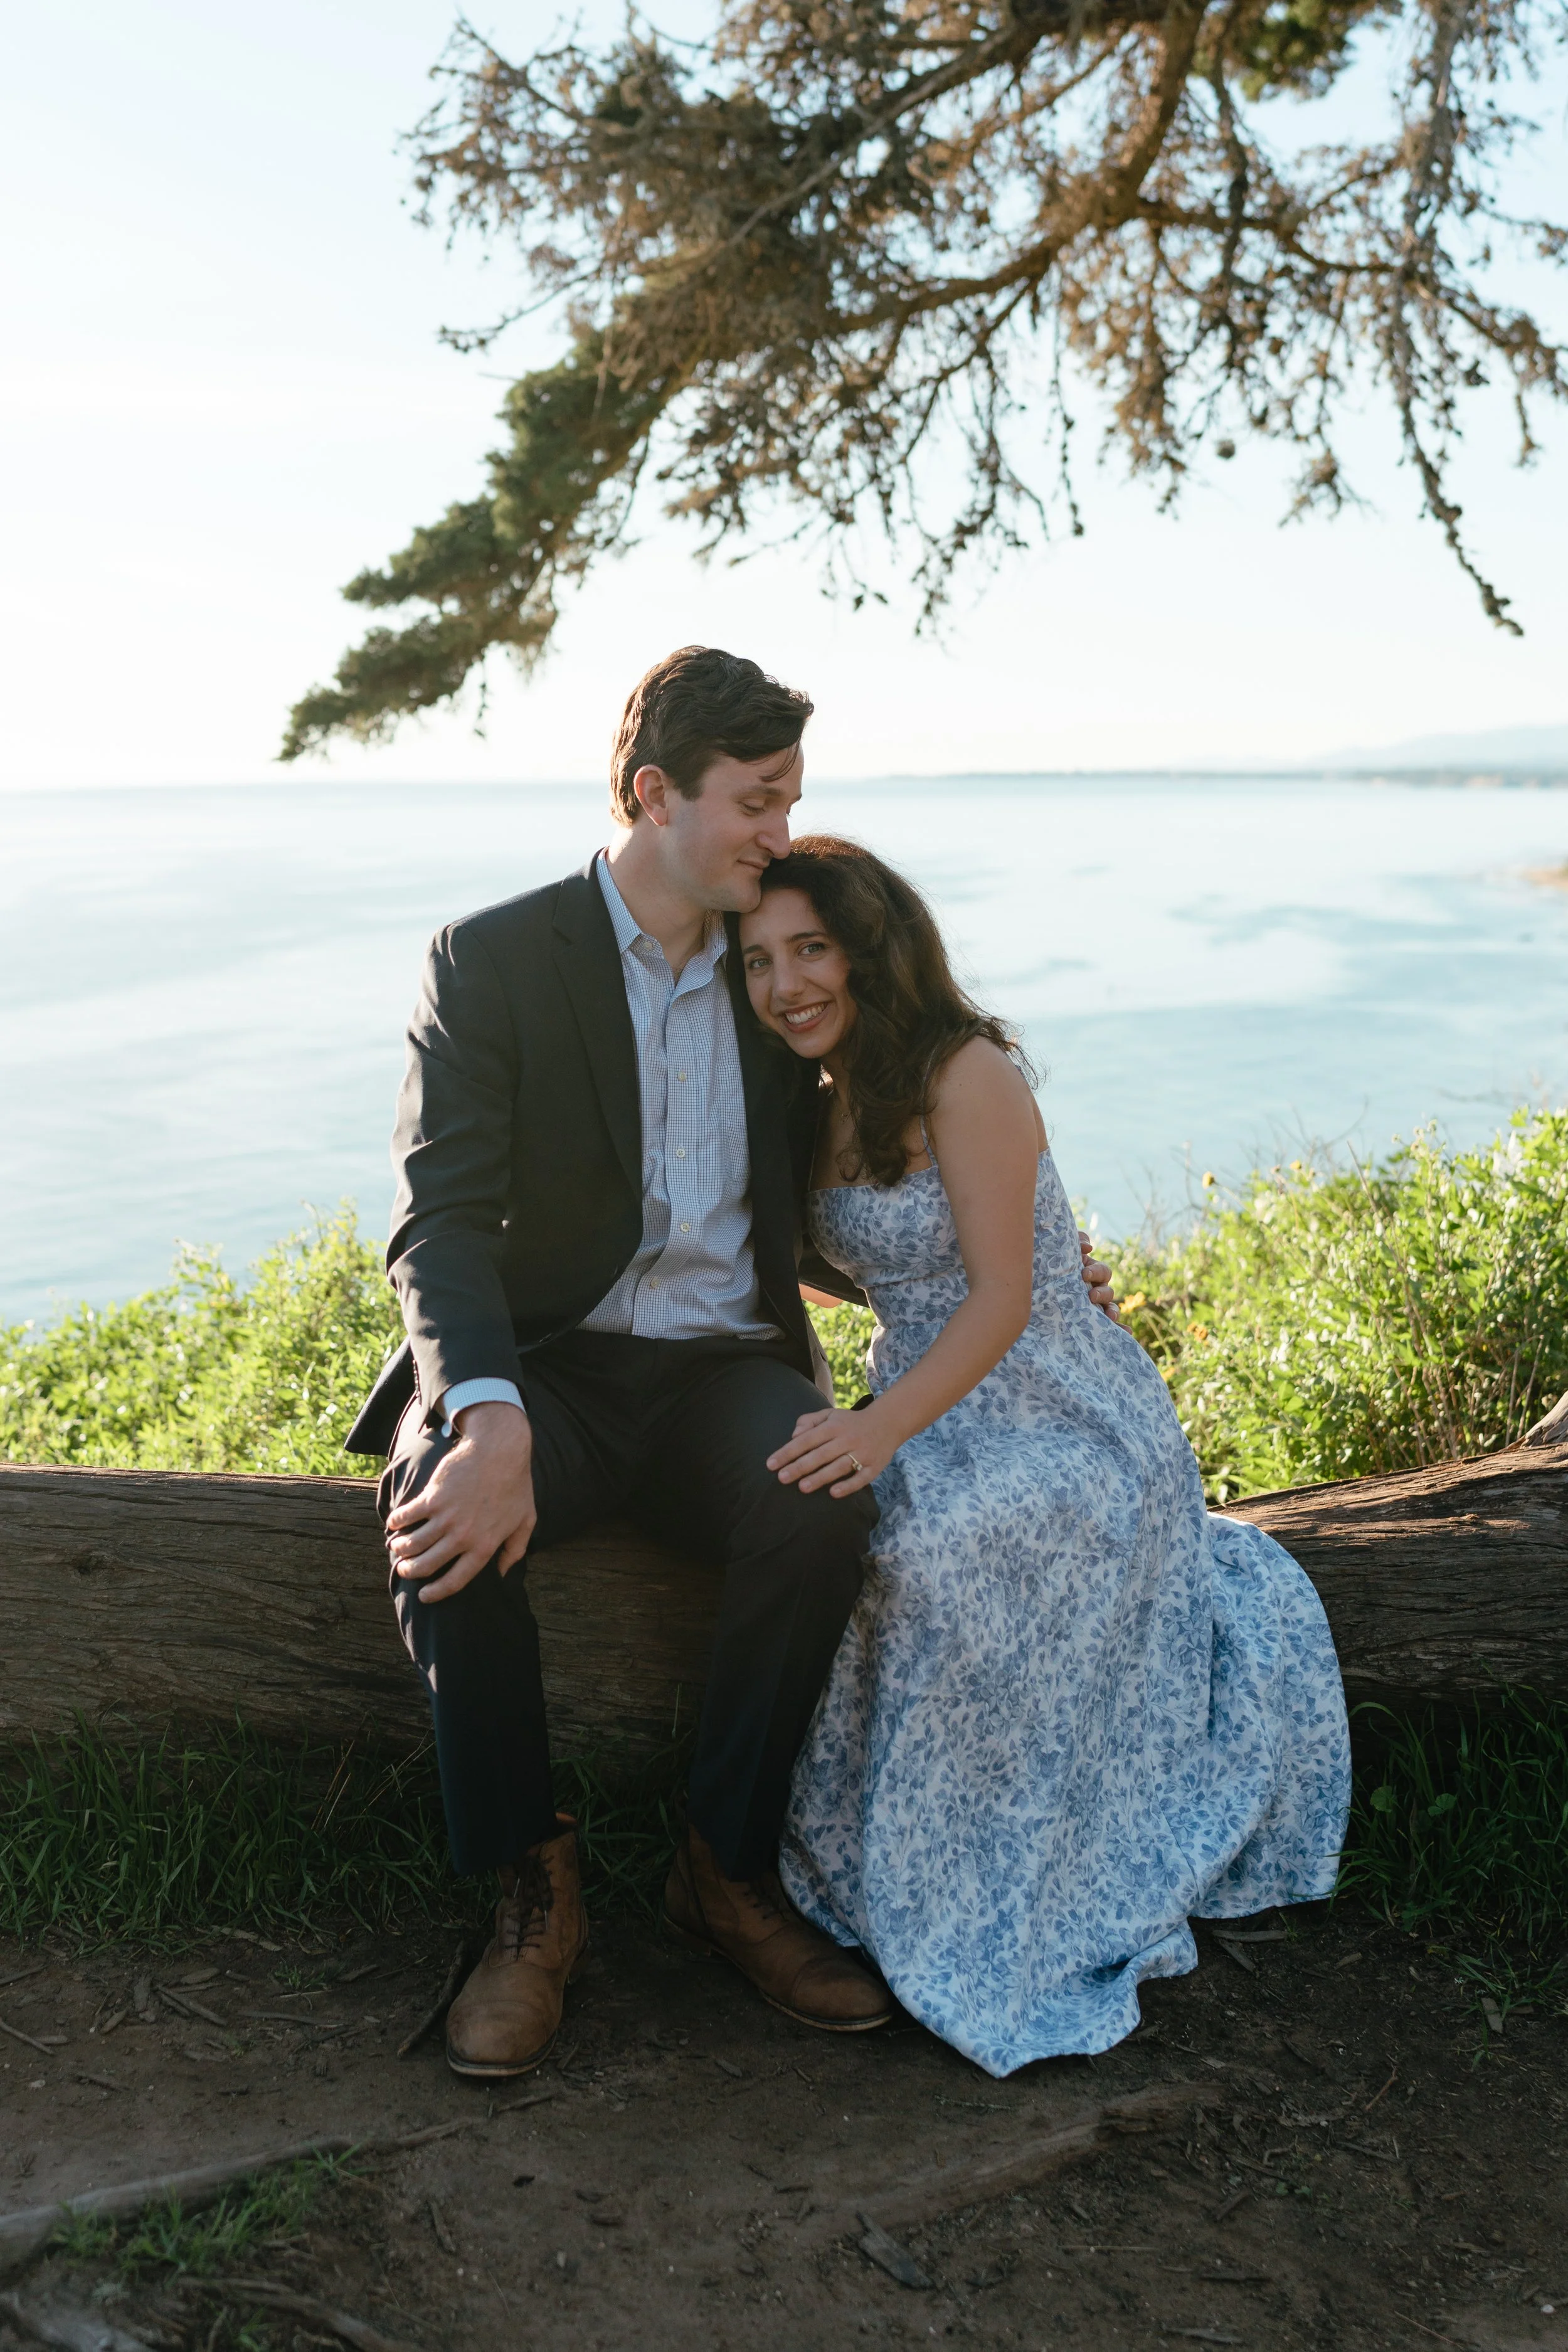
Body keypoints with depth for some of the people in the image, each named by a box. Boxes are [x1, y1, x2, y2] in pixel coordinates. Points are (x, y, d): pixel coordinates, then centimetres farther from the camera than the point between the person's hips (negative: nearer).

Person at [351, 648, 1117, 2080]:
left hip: (726, 1368, 3)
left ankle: (730, 1872, -9)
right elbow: (440, 1220, -15)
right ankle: (536, 1896, -13)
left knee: (826, 1505, -30)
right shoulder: (493, 961, -3)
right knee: (445, 1516, -34)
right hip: (547, 1363, -2)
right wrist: (491, 1416, -34)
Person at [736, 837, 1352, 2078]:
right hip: (928, 1413, 8)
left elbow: (1002, 1299, -21)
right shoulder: (831, 1103, 9)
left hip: (1061, 1426, -7)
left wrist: (882, 1426, -33)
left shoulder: (966, 1076, -16)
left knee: (947, 1566, -33)